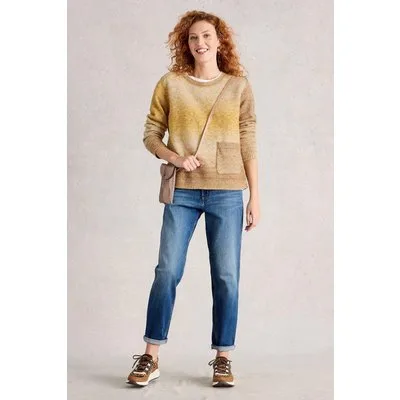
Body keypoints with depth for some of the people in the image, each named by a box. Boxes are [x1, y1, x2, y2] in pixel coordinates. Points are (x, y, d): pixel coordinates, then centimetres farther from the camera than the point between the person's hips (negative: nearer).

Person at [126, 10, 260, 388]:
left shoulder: (239, 86, 7)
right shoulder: (170, 84, 6)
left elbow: (248, 144, 5)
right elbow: (151, 134, 7)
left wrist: (255, 197, 3)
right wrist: (175, 157, -11)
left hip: (227, 193, 0)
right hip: (182, 191, 0)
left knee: (226, 277, 1)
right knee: (167, 271, -2)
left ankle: (223, 358, 14)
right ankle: (150, 357, 9)